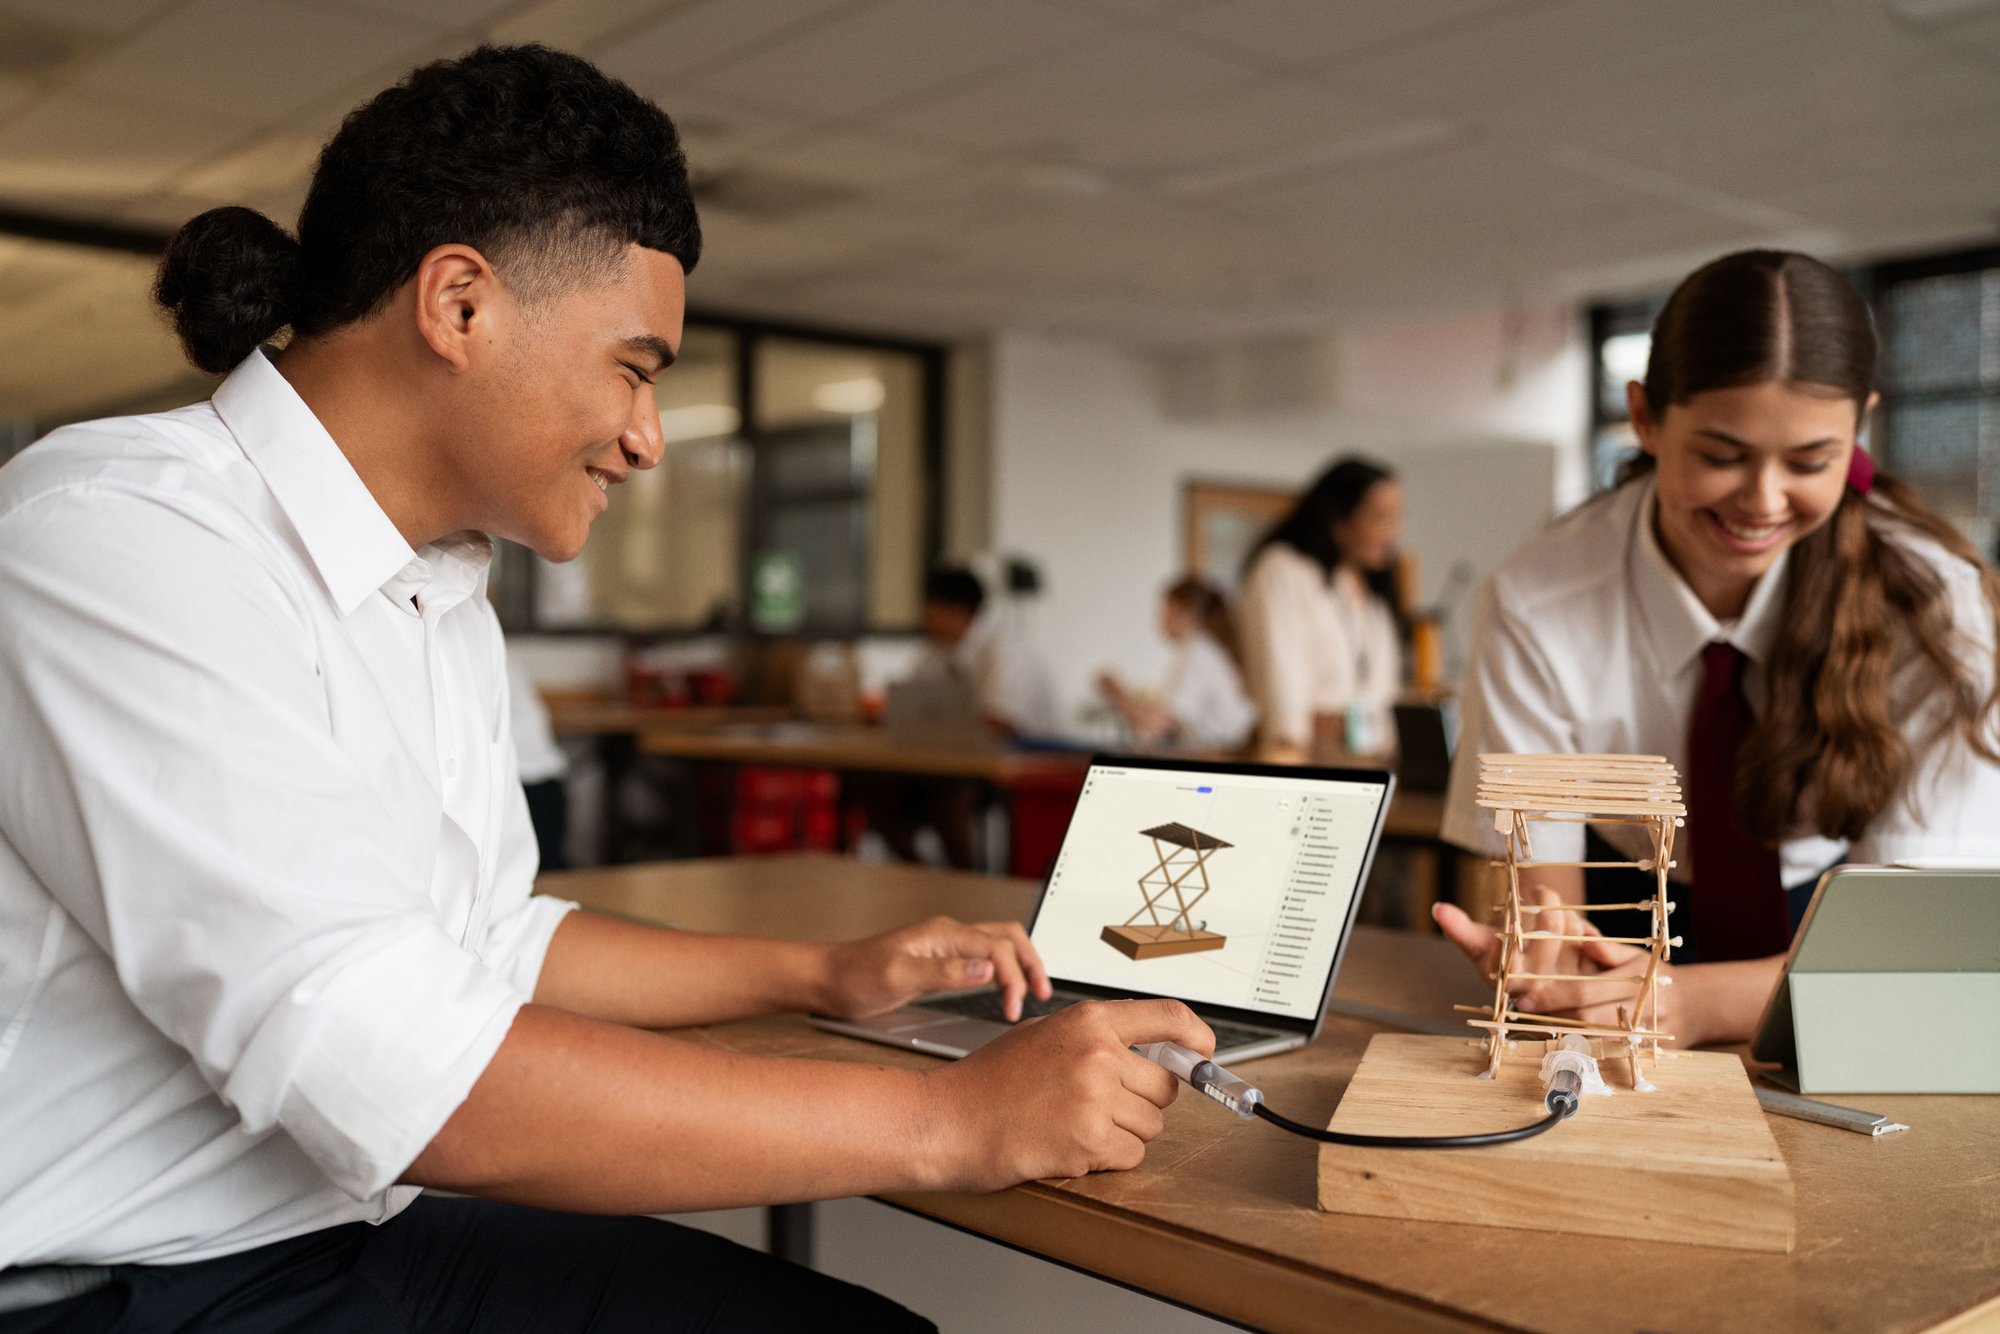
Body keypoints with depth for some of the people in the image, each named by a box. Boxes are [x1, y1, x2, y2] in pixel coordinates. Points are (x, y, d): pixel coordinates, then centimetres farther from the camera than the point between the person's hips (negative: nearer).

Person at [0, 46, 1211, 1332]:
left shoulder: (443, 596, 9)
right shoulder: (116, 538, -19)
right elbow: (410, 1090, -27)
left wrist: (825, 973, 12)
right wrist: (951, 1121, -23)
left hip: (360, 1230, 8)